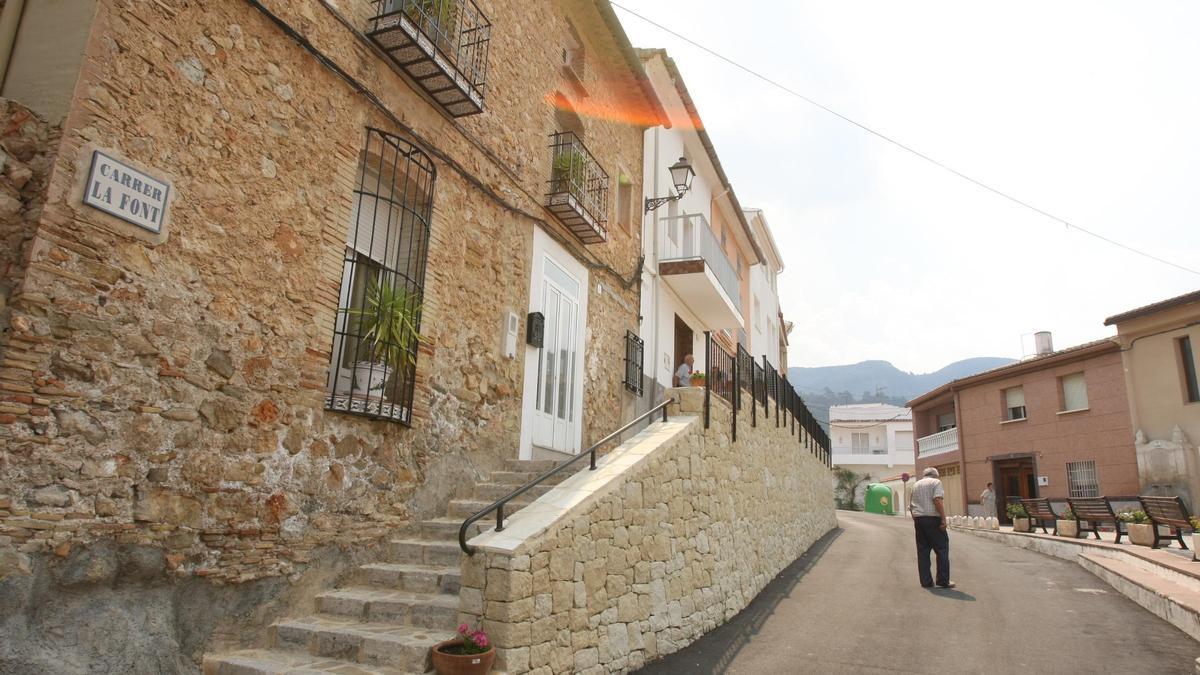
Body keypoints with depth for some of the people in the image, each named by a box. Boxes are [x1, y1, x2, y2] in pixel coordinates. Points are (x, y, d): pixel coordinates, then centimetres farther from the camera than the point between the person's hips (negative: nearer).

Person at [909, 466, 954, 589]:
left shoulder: (915, 485, 19)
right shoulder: (936, 482, 1)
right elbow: (938, 500, -15)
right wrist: (944, 519, -16)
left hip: (918, 520, 6)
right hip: (933, 519, -6)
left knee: (922, 551, 7)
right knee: (942, 549, 2)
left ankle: (926, 581, 8)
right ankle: (943, 581, 2)